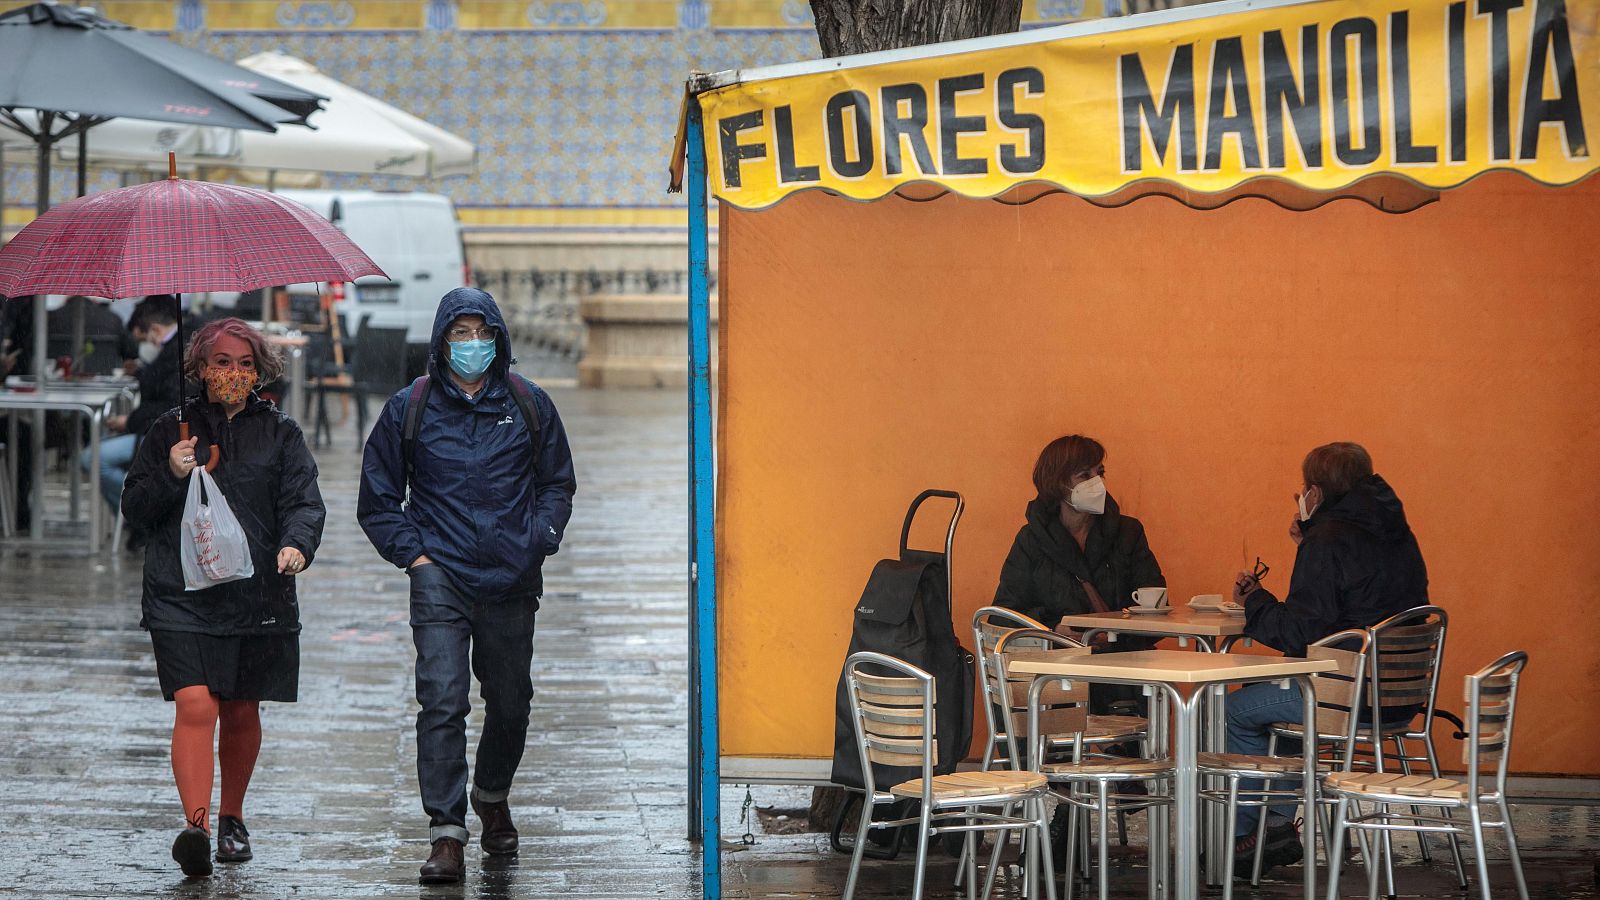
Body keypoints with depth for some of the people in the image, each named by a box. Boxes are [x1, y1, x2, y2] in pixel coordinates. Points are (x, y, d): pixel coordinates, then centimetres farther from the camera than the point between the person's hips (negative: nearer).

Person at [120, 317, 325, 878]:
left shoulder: (280, 433, 10)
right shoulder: (169, 430, 9)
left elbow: (304, 501, 0)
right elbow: (133, 508, 9)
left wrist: (296, 543, -21)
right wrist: (170, 475, -10)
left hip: (257, 596, 2)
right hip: (182, 596, -2)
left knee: (242, 714, 10)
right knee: (196, 706, -16)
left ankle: (232, 819, 29)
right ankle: (197, 824, -24)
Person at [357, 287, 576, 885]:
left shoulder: (529, 404, 5)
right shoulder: (409, 408, 2)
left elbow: (557, 483, 17)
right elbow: (378, 498, 9)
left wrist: (541, 540, 2)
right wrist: (412, 553, -2)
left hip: (511, 582, 2)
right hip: (441, 578, -2)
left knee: (510, 703, 14)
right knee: (442, 700, -14)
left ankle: (492, 797, 41)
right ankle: (446, 834, -15)